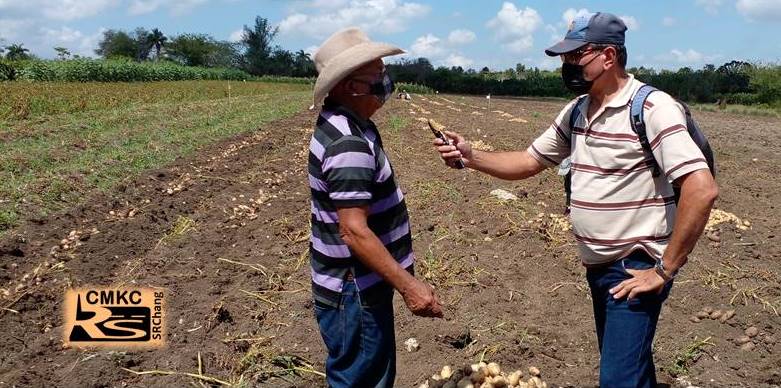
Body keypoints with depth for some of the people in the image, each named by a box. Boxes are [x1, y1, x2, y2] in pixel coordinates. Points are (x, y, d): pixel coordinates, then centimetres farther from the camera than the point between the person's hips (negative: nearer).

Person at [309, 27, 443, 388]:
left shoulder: (342, 123, 6)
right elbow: (354, 230, -30)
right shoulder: (349, 144, -27)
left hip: (360, 286, 10)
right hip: (354, 293, -10)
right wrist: (408, 285, -28)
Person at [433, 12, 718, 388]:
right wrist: (470, 156, -3)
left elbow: (702, 189, -24)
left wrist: (665, 269, -21)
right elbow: (529, 161, 13)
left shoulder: (653, 108, -18)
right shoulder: (575, 112, 7)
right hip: (597, 267, 8)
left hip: (635, 270, -8)